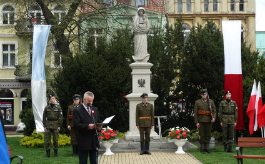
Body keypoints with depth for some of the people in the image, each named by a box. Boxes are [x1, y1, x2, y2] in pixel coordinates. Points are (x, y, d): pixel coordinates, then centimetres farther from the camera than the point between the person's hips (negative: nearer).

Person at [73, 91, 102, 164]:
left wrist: (99, 127, -4)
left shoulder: (95, 109, 15)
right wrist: (87, 126, -26)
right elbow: (76, 125, -14)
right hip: (83, 141, -5)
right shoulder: (77, 110, -4)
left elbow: (98, 122, 20)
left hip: (94, 141, 5)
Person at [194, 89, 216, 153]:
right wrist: (196, 122, -4)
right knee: (202, 135, 1)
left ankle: (207, 148, 12)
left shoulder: (211, 102, 7)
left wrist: (214, 118, -11)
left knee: (208, 135, 4)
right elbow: (195, 113, 2)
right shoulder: (197, 102, 3)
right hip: (201, 121, -1)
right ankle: (202, 148, 9)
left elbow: (214, 111, 7)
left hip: (209, 121, 1)